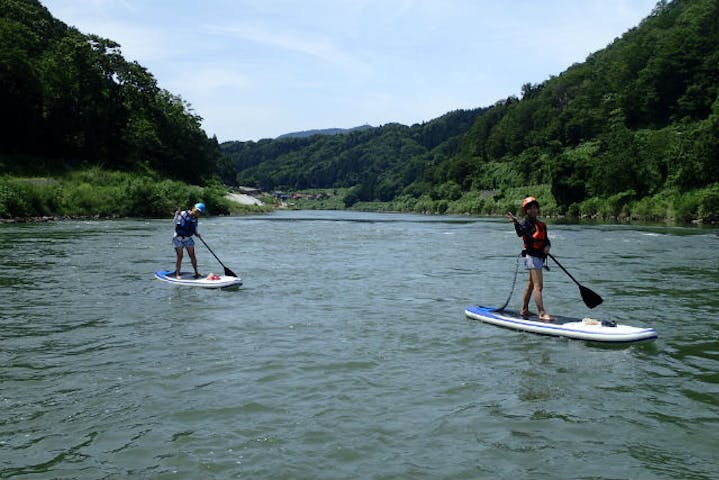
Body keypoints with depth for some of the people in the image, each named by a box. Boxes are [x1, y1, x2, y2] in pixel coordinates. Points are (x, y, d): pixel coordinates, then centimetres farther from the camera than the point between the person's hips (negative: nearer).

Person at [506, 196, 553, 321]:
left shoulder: (541, 225, 15)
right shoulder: (526, 223, -9)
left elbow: (546, 239, 11)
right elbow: (520, 232, -29)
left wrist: (547, 246, -11)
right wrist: (515, 222, -48)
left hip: (539, 257, 9)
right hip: (532, 256, -9)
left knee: (531, 284, 17)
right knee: (538, 286, -13)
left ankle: (524, 310, 28)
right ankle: (542, 313, -16)